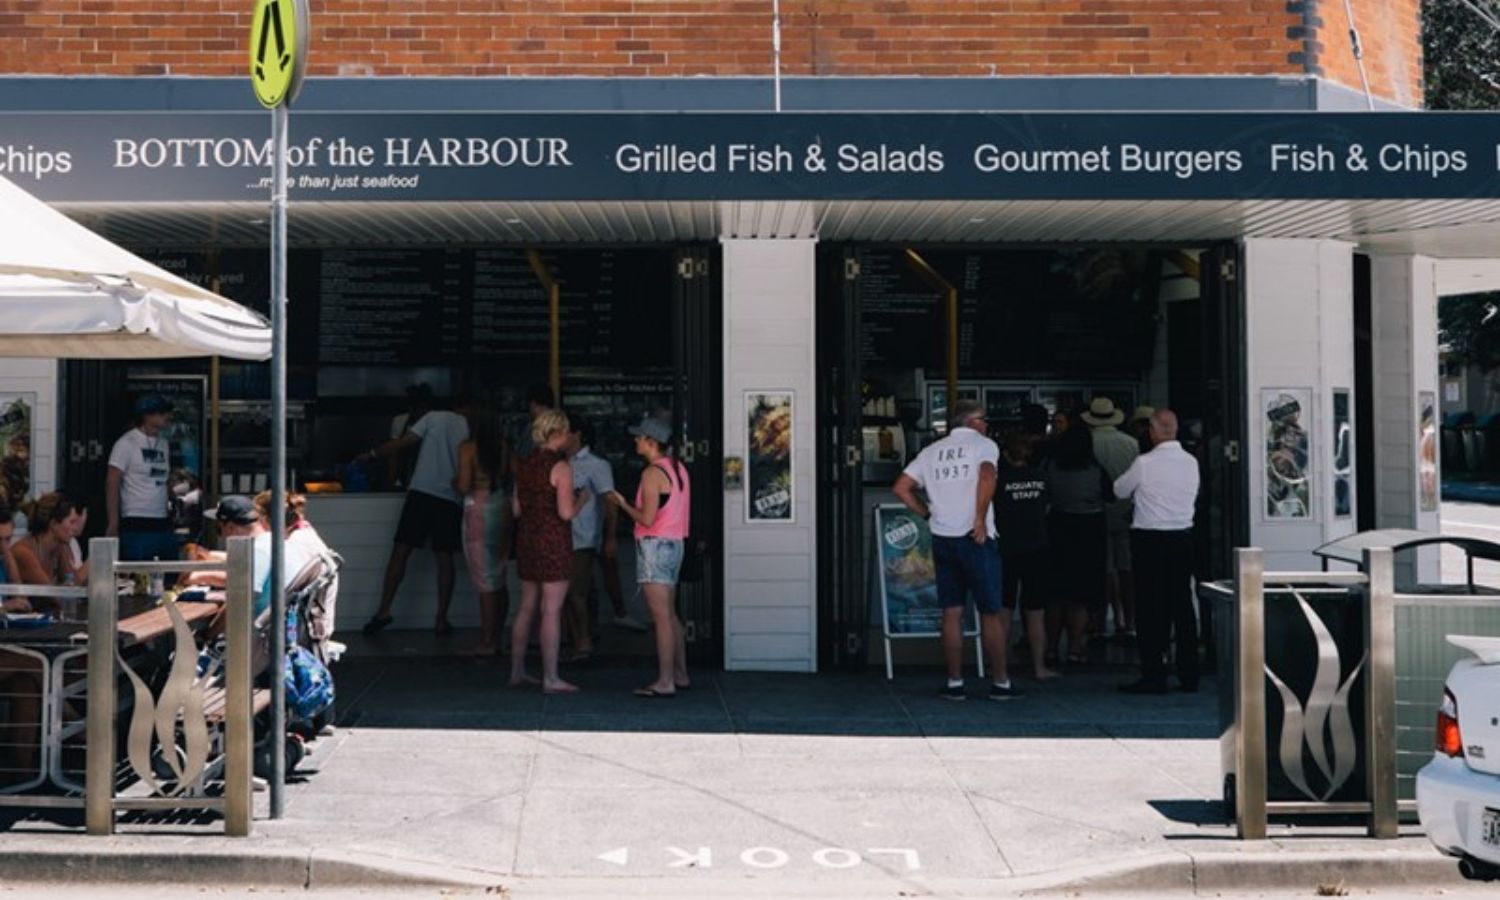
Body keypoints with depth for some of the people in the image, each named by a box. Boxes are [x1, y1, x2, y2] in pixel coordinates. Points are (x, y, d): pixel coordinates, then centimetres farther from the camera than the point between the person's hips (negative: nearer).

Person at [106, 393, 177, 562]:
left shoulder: (163, 443, 14)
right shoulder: (126, 443, -6)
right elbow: (112, 485, -7)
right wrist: (113, 526, -10)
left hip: (164, 525, 7)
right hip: (137, 527, -7)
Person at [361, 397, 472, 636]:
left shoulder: (435, 417, 5)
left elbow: (401, 444, 0)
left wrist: (372, 455, 11)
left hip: (421, 492, -2)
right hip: (452, 499, 2)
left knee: (400, 551, 1)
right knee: (444, 558, 7)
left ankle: (384, 611, -5)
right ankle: (441, 621, 7)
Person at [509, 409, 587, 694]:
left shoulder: (523, 465, 7)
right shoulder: (560, 467, -14)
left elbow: (517, 509, 10)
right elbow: (566, 512, -17)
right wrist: (582, 499, 1)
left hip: (527, 538, 7)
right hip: (553, 541, -7)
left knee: (526, 606, 15)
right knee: (552, 610, -3)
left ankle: (517, 671, 22)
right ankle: (550, 678, 0)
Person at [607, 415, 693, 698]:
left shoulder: (653, 473, -15)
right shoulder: (678, 468, 13)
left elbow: (647, 519, -19)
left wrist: (622, 504, -5)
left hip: (655, 545, -9)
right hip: (675, 544, 9)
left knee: (661, 617, -8)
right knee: (670, 615, 15)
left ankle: (665, 682, -6)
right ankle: (680, 675, 20)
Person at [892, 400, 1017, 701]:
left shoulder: (931, 451, 13)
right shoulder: (983, 445, -2)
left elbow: (901, 488, 8)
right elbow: (987, 477, -22)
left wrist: (928, 514, 12)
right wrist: (981, 521, -18)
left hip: (942, 538, 4)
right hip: (975, 539, -4)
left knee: (951, 613, 8)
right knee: (990, 612, 4)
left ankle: (954, 683, 9)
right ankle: (1000, 682, 9)